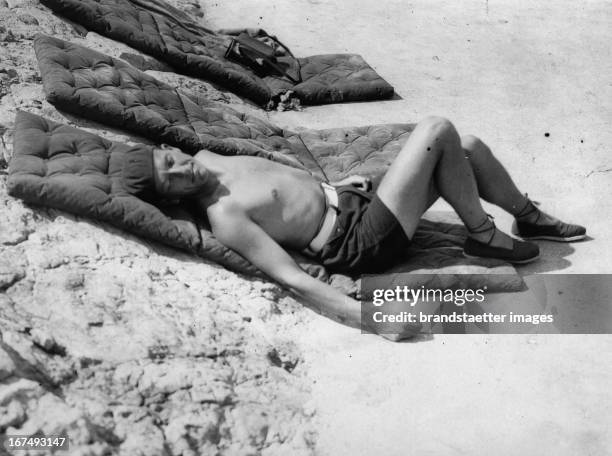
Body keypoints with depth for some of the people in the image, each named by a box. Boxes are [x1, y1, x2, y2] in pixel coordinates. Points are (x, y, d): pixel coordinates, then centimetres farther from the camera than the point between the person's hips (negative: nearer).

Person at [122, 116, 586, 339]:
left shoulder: (206, 157, 5)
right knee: (438, 130, -15)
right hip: (365, 240, -9)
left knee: (468, 147, 8)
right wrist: (364, 315, -36)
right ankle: (484, 236, 4)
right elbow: (292, 277, -29)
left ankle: (530, 218, 32)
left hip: (356, 201, 9)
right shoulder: (223, 219, -22)